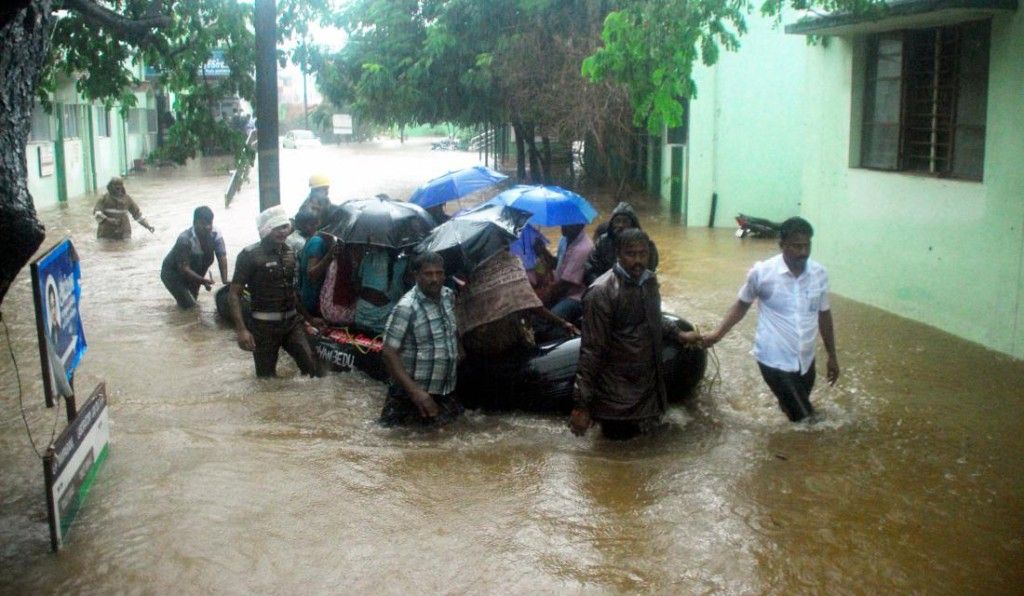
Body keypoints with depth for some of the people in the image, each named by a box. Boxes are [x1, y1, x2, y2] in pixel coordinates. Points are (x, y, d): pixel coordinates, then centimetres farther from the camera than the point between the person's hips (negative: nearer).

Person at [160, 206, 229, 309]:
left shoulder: (215, 235, -19)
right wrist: (202, 280, -42)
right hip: (172, 272, -7)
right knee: (189, 305, -16)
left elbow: (222, 257, -25)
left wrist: (225, 282, -36)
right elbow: (184, 268, -31)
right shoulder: (185, 239, -33)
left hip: (193, 269, 7)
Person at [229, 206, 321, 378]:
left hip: (293, 322, 5)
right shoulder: (250, 255, -9)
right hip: (265, 325, -5)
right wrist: (241, 330, -22)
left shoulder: (289, 252, 10)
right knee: (266, 377, 3)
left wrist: (309, 318, 22)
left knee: (312, 368, -3)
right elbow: (235, 294, -11)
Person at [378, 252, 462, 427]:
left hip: (446, 391, 7)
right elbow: (388, 352, -23)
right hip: (416, 393, -7)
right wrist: (415, 391, -29)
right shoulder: (406, 308, -22)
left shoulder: (449, 296, 0)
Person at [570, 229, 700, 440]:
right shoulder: (601, 292, -23)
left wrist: (678, 334, 6)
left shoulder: (650, 280, 0)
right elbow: (591, 350, -23)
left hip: (647, 379, 7)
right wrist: (581, 404, -24)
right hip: (617, 387, -7)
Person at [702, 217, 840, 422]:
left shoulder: (819, 273, -2)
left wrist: (832, 356, 14)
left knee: (801, 415, 21)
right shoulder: (762, 272, -14)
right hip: (775, 359, -5)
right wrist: (718, 334, -4)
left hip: (805, 360, 5)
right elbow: (742, 305, 2)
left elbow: (824, 314, 9)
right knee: (805, 421, -8)